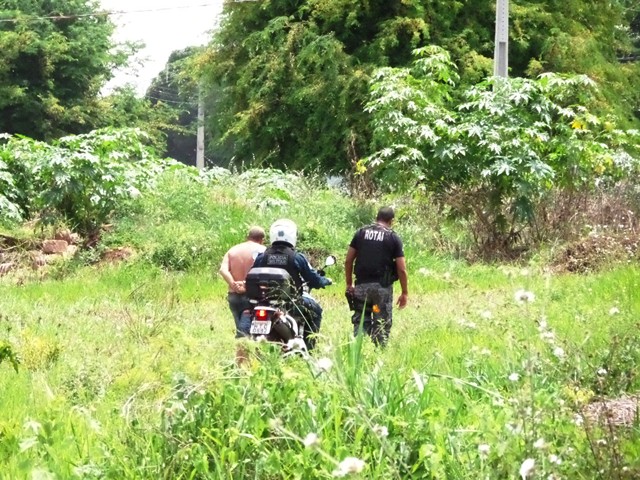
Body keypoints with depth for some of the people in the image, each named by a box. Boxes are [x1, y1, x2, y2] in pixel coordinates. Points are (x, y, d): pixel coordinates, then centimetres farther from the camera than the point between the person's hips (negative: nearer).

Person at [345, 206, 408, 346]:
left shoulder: (361, 233, 7)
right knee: (382, 325, 5)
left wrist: (349, 284, 15)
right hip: (382, 287, -2)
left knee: (360, 321, 9)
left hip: (362, 286, 2)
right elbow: (401, 269, -4)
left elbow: (348, 261, 6)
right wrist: (404, 292, 3)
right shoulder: (393, 238, -1)